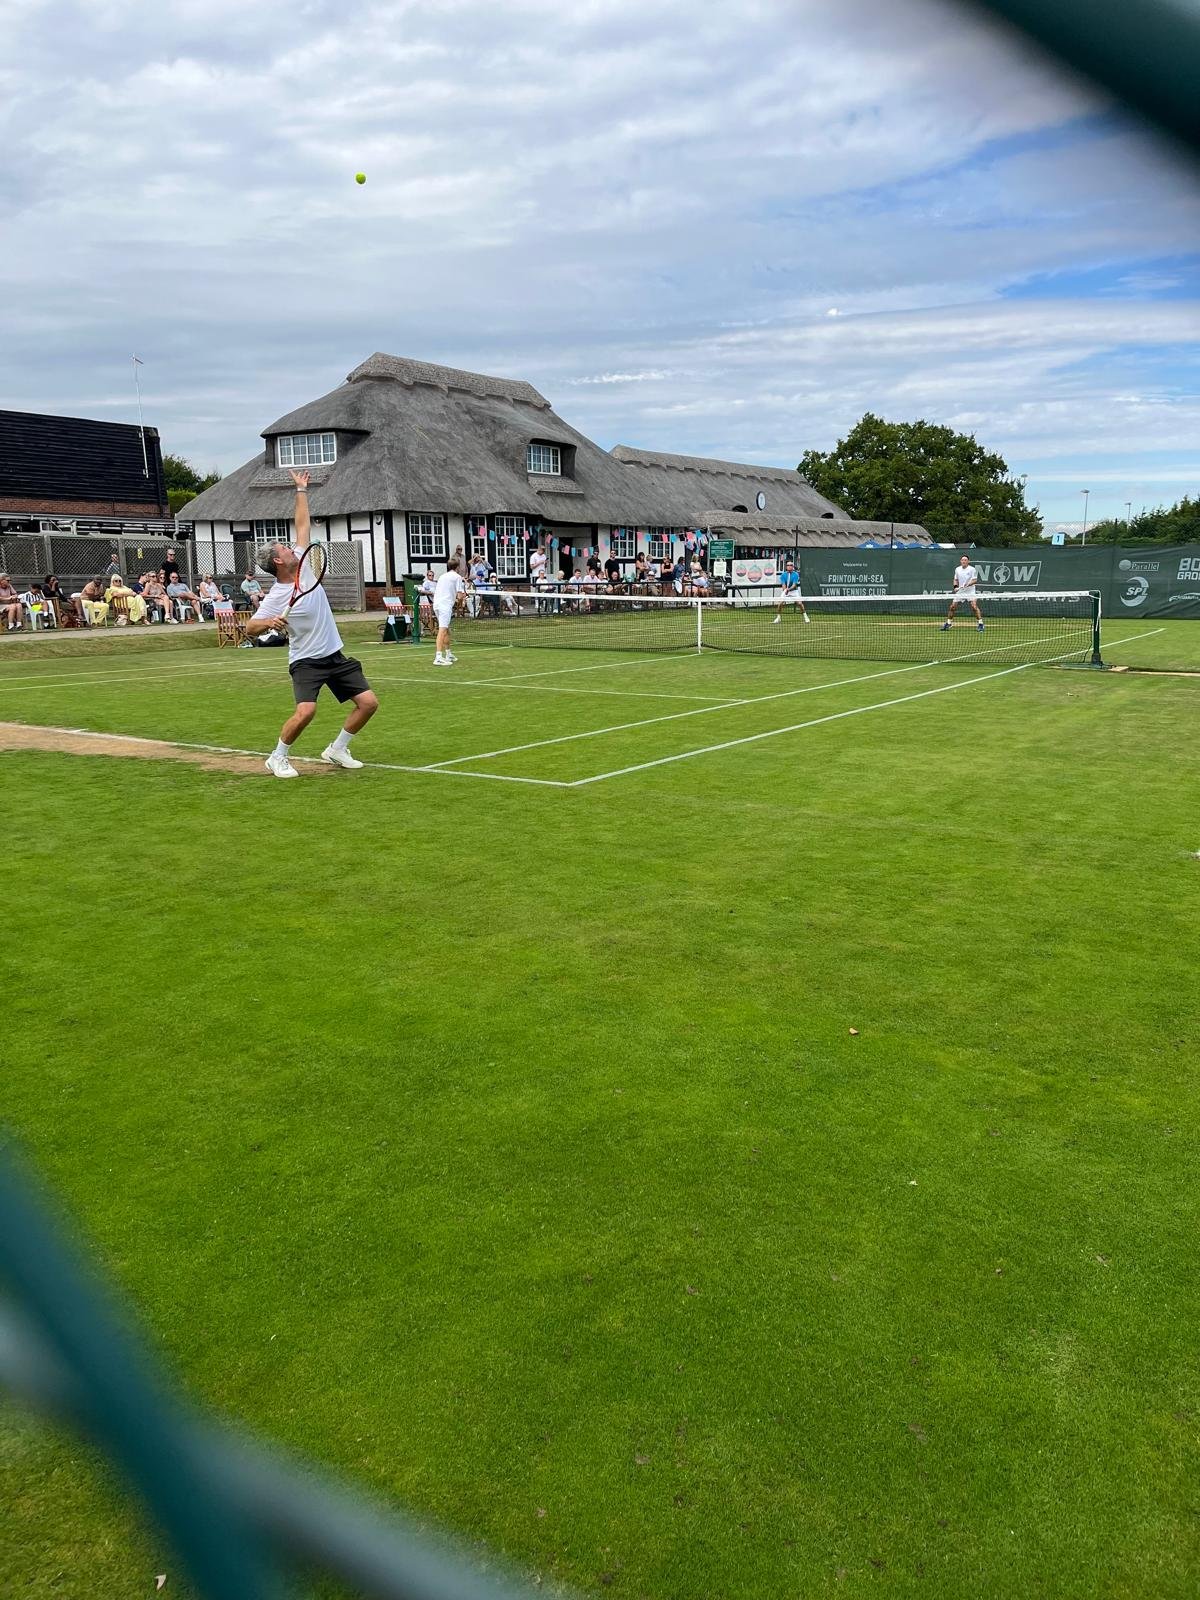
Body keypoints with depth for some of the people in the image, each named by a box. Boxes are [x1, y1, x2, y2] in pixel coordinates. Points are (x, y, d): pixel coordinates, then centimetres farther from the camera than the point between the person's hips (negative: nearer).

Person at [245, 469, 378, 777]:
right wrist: (268, 623, -32)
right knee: (306, 711, -26)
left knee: (368, 703, -1)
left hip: (336, 655, 7)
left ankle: (336, 750, 15)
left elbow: (303, 526, 12)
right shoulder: (276, 597, -13)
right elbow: (250, 629, -11)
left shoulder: (303, 565, 2)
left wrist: (301, 490, 15)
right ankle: (277, 758, -3)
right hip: (306, 661, -6)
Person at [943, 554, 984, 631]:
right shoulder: (957, 569, 7)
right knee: (952, 607, 2)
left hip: (970, 592, -4)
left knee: (974, 606, -16)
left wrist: (968, 584, -27)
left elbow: (975, 580, -10)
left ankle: (980, 623, -11)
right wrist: (955, 586, 0)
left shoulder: (972, 569, -7)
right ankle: (948, 623, 16)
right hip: (960, 592, 4)